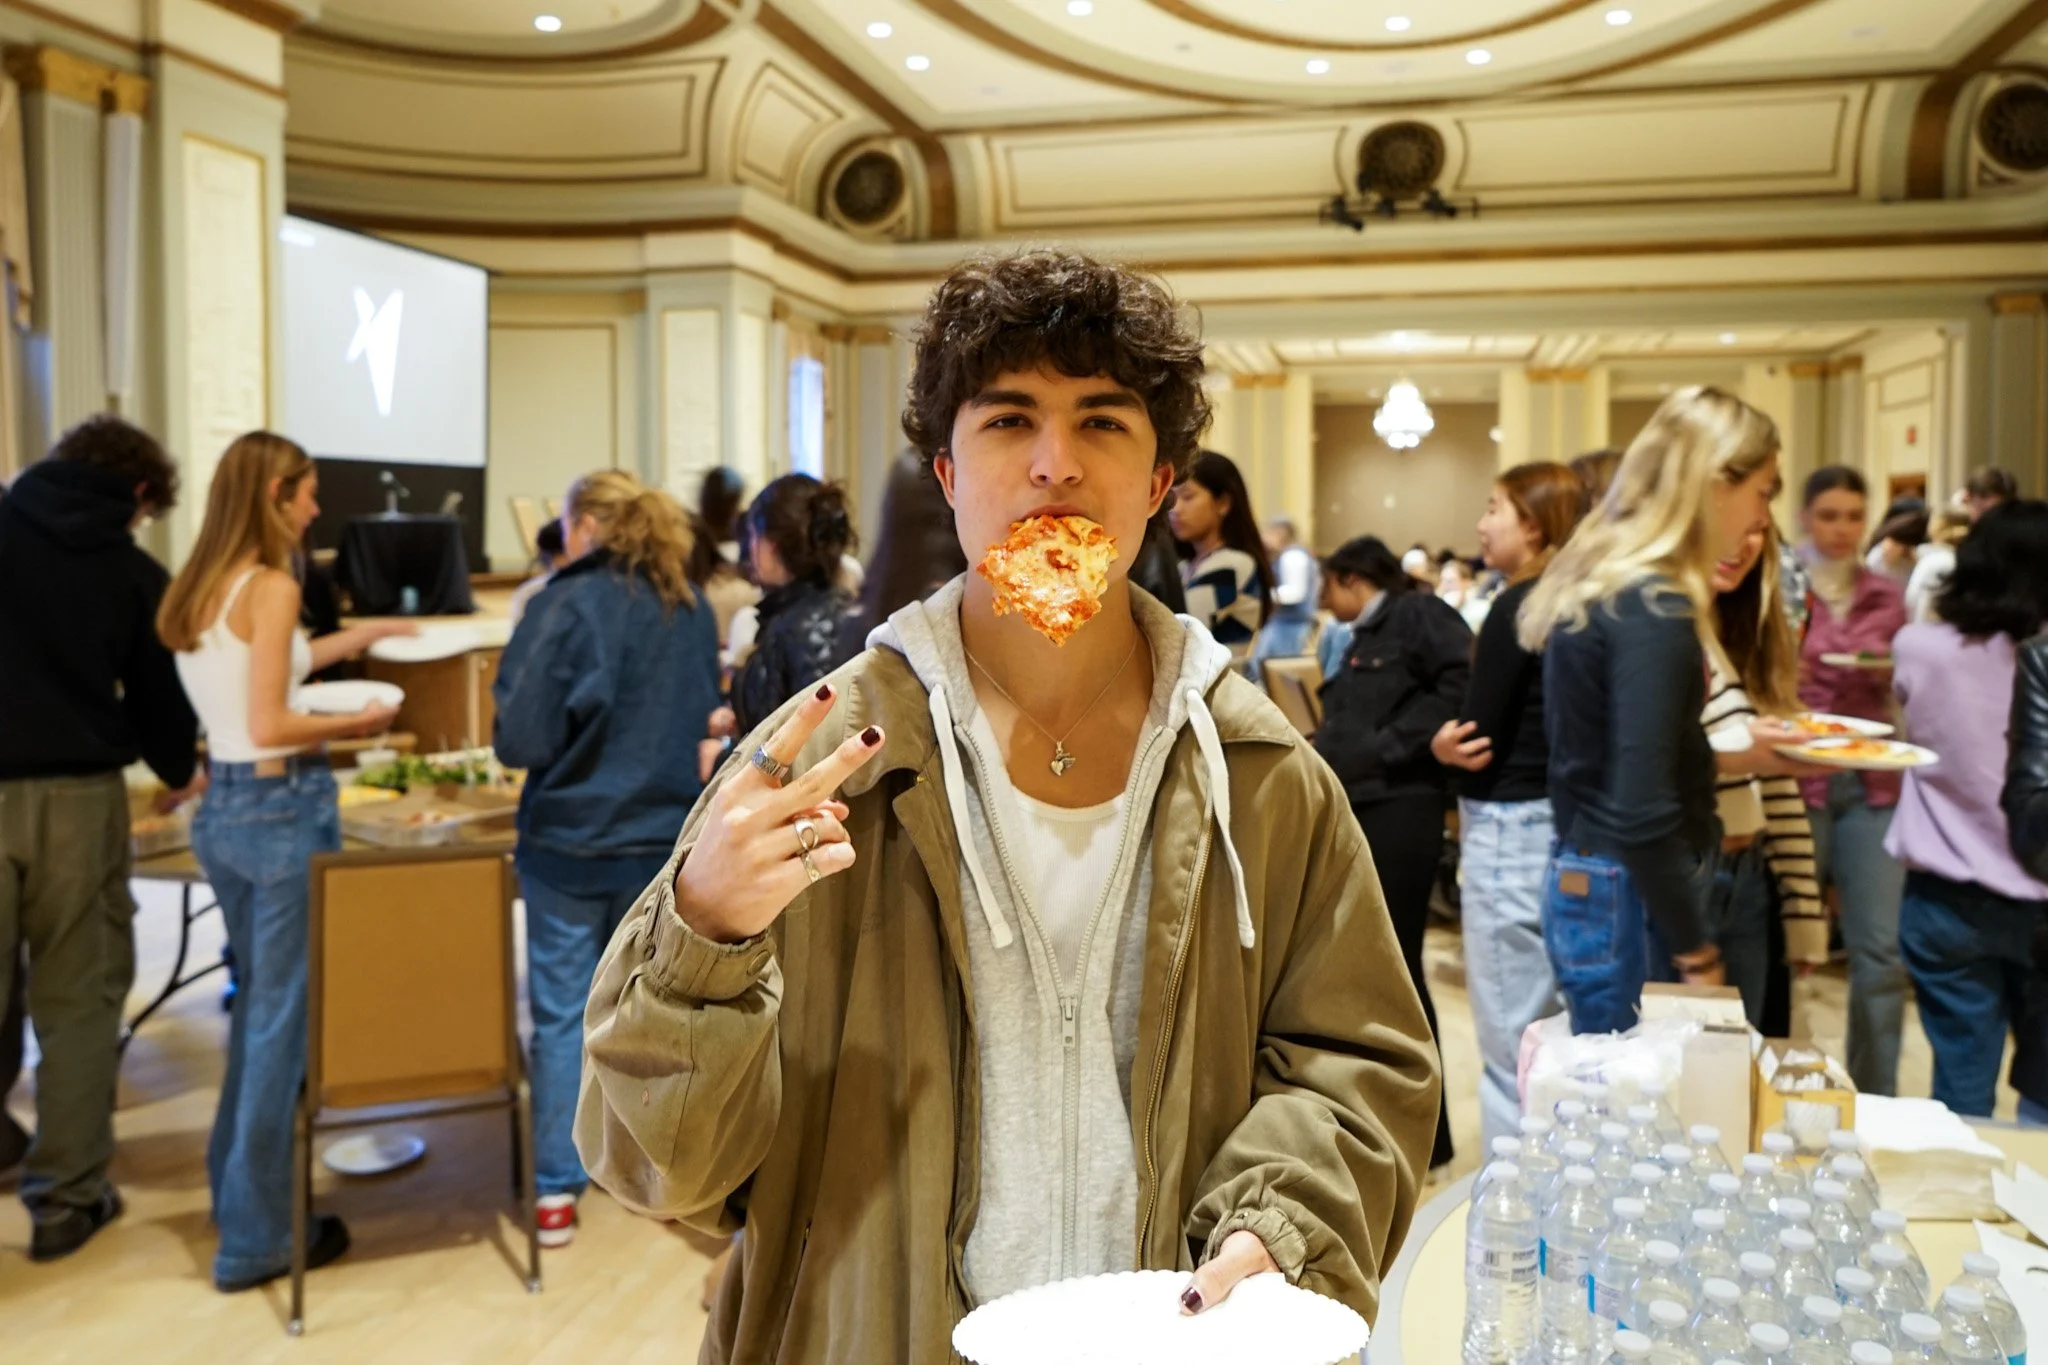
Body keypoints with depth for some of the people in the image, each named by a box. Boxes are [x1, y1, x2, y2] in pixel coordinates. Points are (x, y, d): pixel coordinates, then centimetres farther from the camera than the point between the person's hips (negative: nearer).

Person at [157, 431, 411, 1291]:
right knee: (284, 1015, 1)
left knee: (257, 1000, 22)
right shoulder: (273, 586, -15)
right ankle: (256, 1237, 11)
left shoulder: (195, 591, 10)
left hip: (222, 808, 9)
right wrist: (357, 725, -6)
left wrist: (348, 641, 25)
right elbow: (269, 727, -20)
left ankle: (236, 1186, 34)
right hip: (282, 810, -9)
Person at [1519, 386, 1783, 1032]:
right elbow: (1640, 810, -24)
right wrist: (1696, 952, -16)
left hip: (1582, 880, 9)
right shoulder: (1654, 608, -20)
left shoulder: (1596, 583, 9)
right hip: (1626, 899, -9)